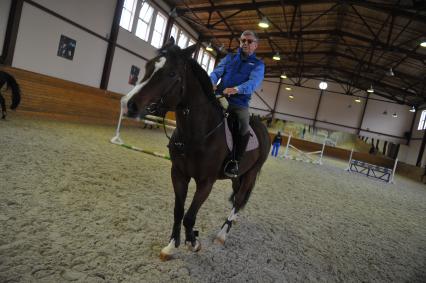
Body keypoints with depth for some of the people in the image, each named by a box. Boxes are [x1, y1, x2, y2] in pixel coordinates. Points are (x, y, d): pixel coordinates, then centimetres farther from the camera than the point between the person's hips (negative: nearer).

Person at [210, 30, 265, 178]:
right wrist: (212, 82, -20)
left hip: (240, 103, -2)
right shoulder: (229, 58, 19)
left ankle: (235, 162, -9)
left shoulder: (258, 64, 9)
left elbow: (253, 83, -10)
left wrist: (236, 89, -30)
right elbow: (216, 72, 5)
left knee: (244, 129, -26)